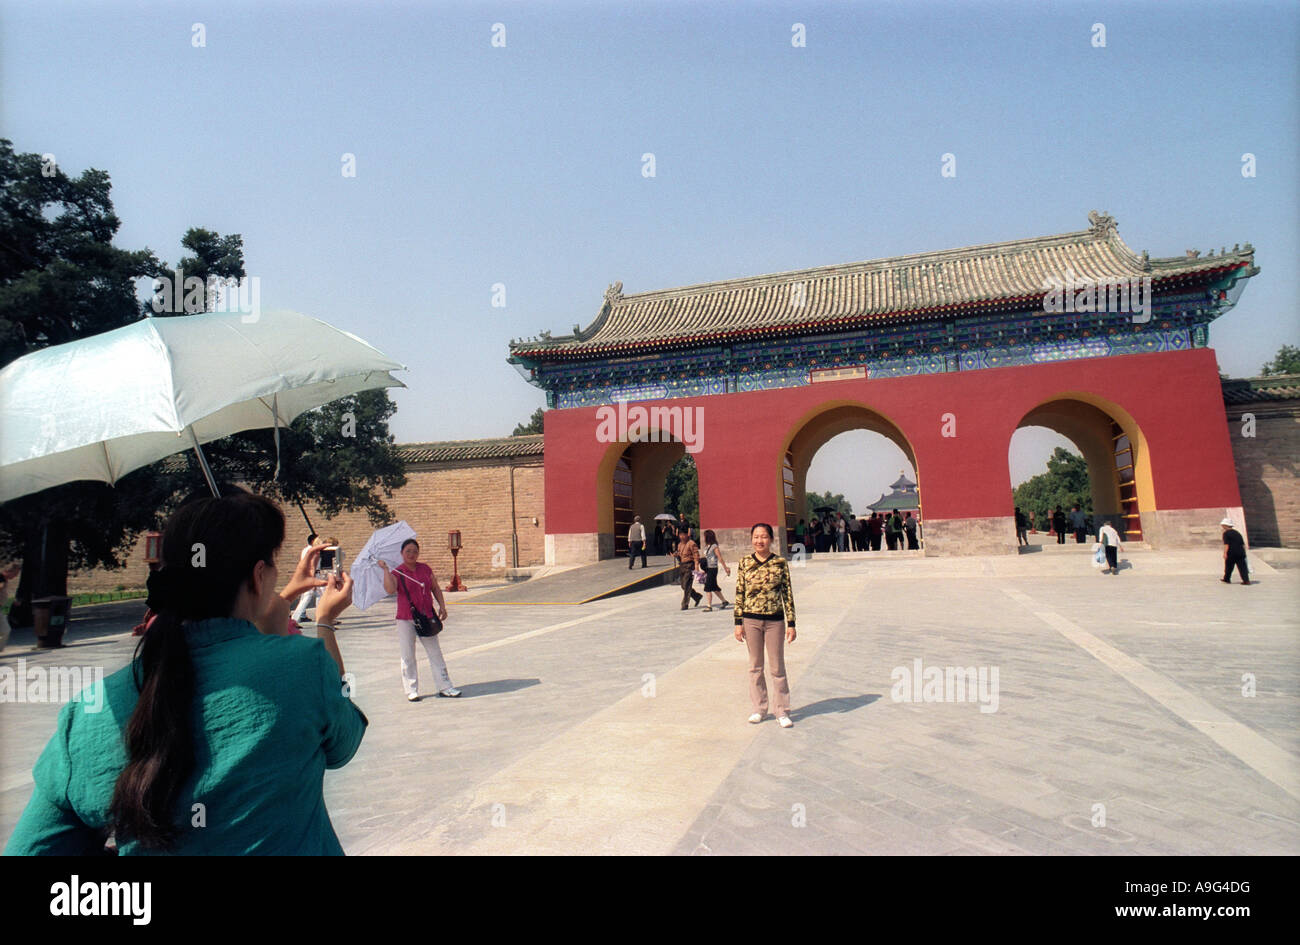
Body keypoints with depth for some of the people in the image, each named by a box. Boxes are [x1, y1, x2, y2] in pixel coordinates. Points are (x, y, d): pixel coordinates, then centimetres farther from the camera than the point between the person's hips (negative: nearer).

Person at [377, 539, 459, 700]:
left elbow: (435, 588, 12)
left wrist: (442, 606, 3)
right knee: (408, 656, 5)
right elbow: (390, 589, -23)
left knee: (435, 653, 6)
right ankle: (412, 691, 16)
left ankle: (445, 687, 12)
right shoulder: (397, 573, -4)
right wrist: (385, 569, -22)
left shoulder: (425, 568, 6)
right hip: (405, 619, -3)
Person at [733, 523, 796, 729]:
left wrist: (791, 623, -2)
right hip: (751, 620, 1)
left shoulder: (780, 563, -3)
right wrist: (738, 622, 0)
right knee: (755, 666, 12)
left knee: (777, 667, 5)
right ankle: (759, 709, 25)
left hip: (775, 620, -1)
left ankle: (782, 711, 19)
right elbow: (739, 593, 3)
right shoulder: (745, 563, 0)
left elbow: (788, 593, 0)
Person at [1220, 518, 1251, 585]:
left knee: (1228, 567, 8)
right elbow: (1243, 544, 18)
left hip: (1231, 553, -5)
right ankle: (1246, 580, -7)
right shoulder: (1237, 533, 17)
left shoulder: (1226, 533, -4)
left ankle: (1226, 579, 19)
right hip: (1240, 553, 5)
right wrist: (1243, 553, 23)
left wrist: (1225, 553, -16)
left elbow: (1226, 544, -13)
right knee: (1242, 567, 2)